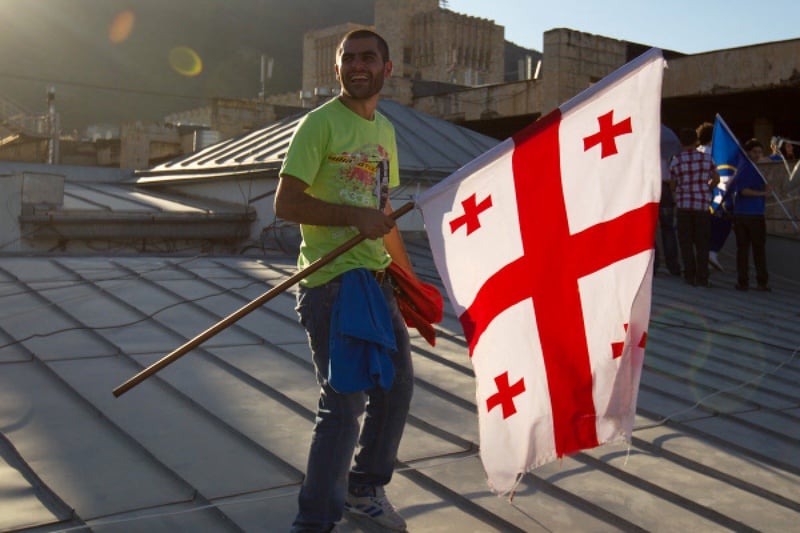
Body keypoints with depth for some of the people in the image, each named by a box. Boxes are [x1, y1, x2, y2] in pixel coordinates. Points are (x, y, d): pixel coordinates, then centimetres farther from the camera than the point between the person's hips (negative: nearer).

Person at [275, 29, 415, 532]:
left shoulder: (385, 129, 15)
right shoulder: (320, 123, -8)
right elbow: (286, 203, -14)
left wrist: (409, 278, 22)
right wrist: (354, 216, -24)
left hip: (376, 278, 8)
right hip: (331, 282, -8)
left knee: (397, 387, 16)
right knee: (345, 405, -7)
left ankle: (365, 489, 38)